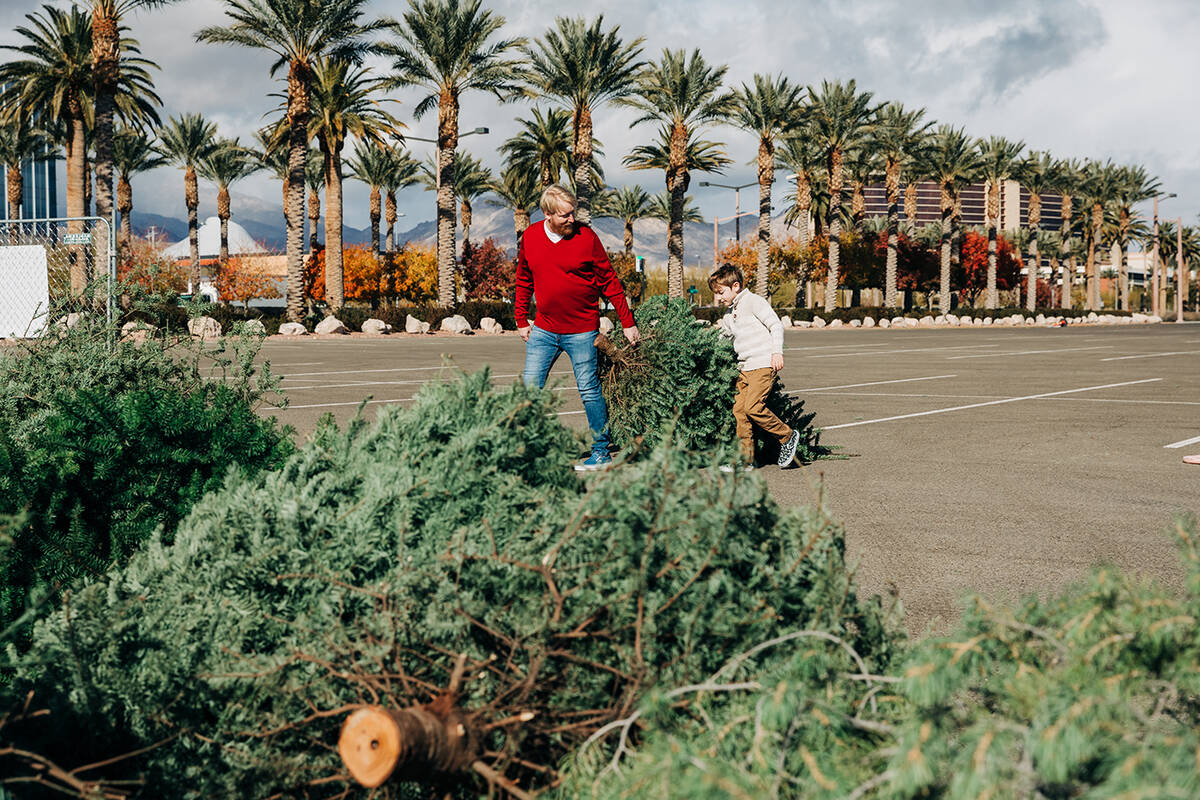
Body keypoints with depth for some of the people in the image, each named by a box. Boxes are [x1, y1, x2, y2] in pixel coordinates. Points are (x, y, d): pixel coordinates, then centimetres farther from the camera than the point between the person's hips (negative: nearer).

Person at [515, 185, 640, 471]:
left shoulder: (586, 237, -9)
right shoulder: (530, 237, 1)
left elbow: (609, 281, -3)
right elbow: (524, 280, 15)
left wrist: (627, 322, -3)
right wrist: (521, 320, 11)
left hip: (581, 331, -3)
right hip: (544, 329, 3)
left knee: (589, 391, 2)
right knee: (530, 388, 1)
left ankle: (601, 453, 13)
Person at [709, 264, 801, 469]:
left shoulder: (753, 301, -4)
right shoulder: (728, 317, 20)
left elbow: (776, 325, -9)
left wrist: (777, 352, -18)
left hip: (763, 365, -8)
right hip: (744, 368, 8)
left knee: (753, 407, -19)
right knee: (739, 409, -1)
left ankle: (788, 437, -1)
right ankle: (745, 459, 3)